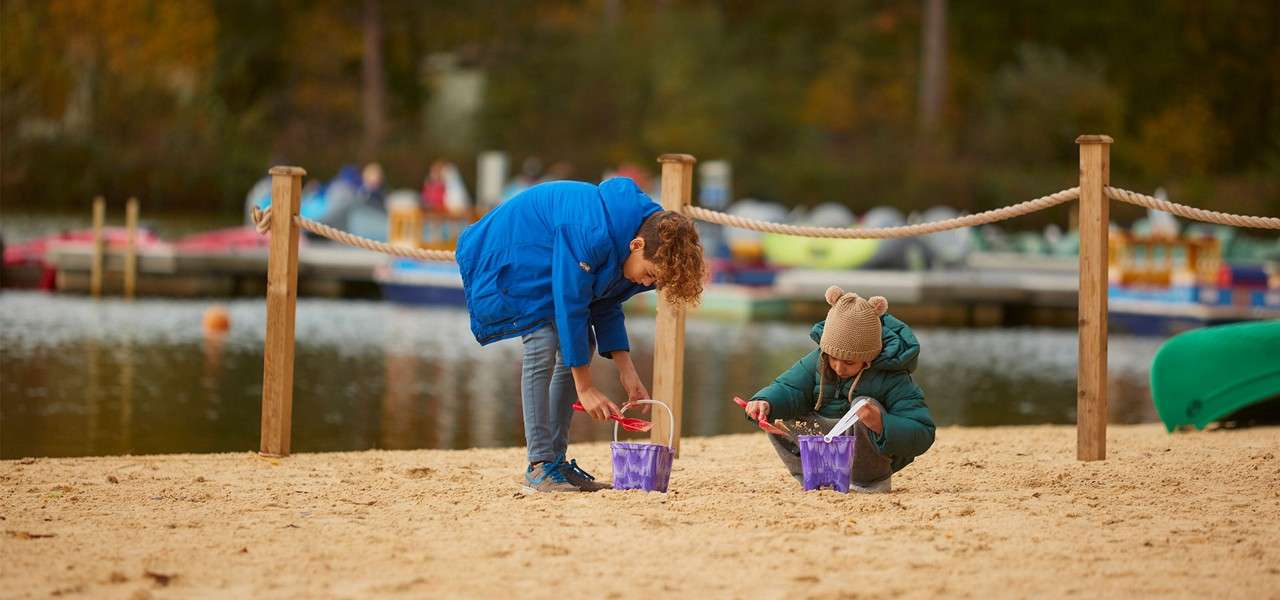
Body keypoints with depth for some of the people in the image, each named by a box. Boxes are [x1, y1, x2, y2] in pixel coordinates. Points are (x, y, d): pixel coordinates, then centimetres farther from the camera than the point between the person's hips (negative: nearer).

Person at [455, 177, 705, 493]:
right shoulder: (593, 236, -38)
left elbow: (606, 304, 0)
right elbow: (570, 307, -32)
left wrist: (625, 370, -8)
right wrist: (585, 389, -28)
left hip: (549, 264, 9)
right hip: (508, 258, -9)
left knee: (581, 346, 2)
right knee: (543, 344, -21)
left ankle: (557, 460, 5)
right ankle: (540, 466, -20)